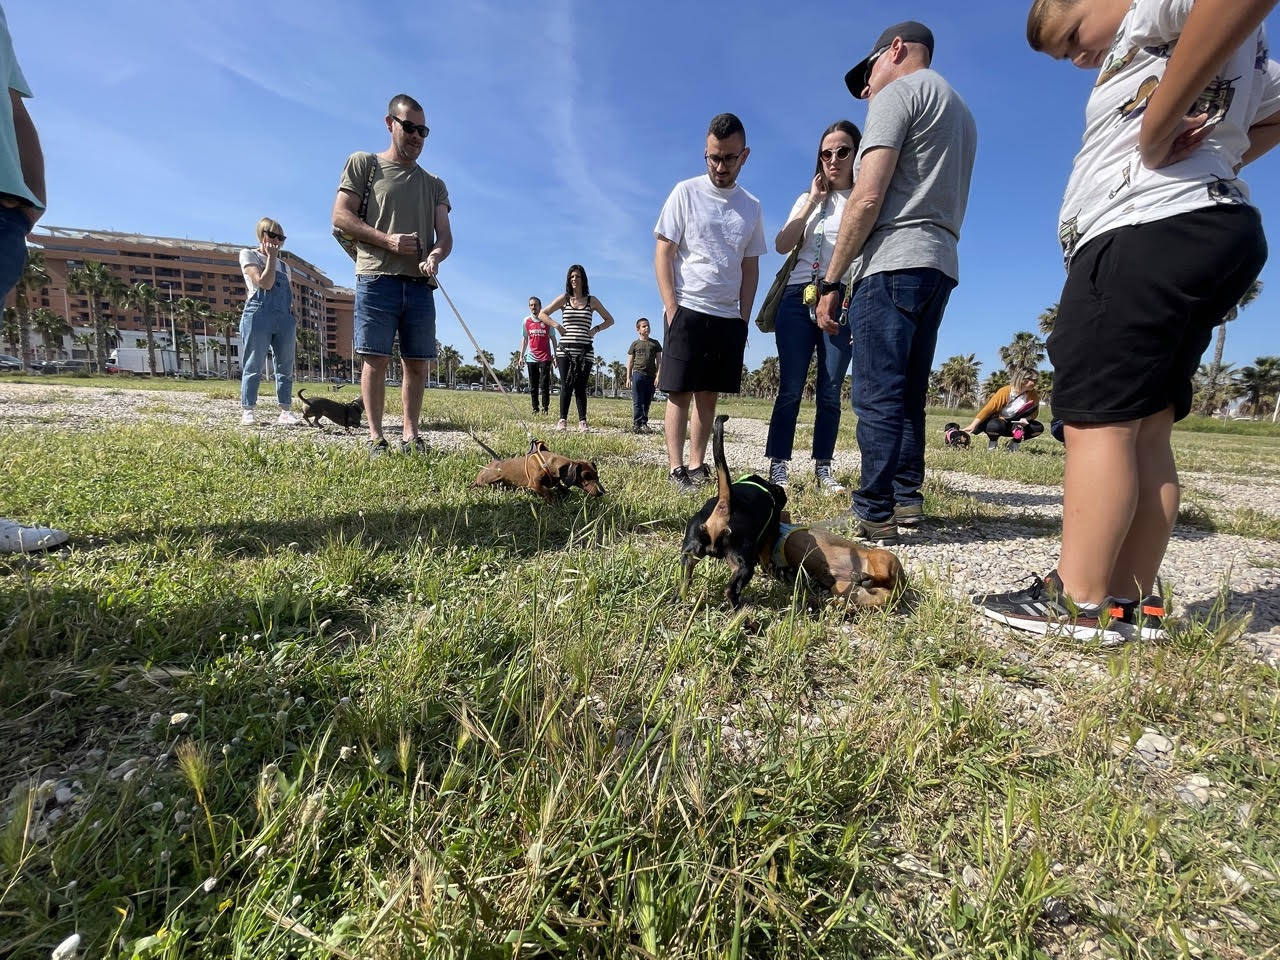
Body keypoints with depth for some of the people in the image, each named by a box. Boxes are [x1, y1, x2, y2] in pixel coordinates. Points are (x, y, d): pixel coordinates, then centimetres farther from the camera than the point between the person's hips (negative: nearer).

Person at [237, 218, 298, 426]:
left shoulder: (284, 266, 22)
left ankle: (285, 411, 3)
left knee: (285, 367, 1)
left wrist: (294, 328, 10)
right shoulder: (249, 255, 7)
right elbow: (265, 283, -9)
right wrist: (271, 257, -1)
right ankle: (247, 410, -1)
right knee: (253, 366, -4)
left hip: (284, 319, 5)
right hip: (258, 316, -5)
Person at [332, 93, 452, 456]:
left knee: (417, 363, 1)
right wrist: (388, 240, -11)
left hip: (420, 285, 4)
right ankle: (375, 437, -3)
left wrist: (435, 255, -12)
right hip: (377, 279, -3)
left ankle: (410, 434, 8)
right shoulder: (364, 163, 12)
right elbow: (341, 216, 3)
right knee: (376, 359, -7)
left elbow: (445, 236, 11)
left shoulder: (434, 184, 22)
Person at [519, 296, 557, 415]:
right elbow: (524, 339, 15)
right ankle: (535, 409, 10)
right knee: (533, 387, 5)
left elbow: (553, 338, 6)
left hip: (545, 357, -3)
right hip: (531, 358, 3)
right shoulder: (526, 321, 9)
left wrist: (555, 355, -1)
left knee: (544, 385, -6)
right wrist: (521, 355, 10)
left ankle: (545, 408, 1)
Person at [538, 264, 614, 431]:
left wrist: (596, 329, 1)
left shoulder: (592, 301, 10)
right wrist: (557, 325, -3)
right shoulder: (564, 299, 9)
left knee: (580, 387, -2)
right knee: (566, 386, -3)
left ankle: (582, 421, 2)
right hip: (566, 349, 0)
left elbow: (609, 320, 17)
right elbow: (542, 314, 12)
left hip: (585, 350, 0)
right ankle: (563, 420, 2)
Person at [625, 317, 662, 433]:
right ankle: (637, 424, -9)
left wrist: (658, 375, -2)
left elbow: (659, 361, 9)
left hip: (651, 376, 2)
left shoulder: (655, 343, 12)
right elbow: (630, 362, 9)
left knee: (647, 402, 5)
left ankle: (644, 424, 9)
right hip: (638, 374, -2)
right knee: (637, 402, -7)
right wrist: (628, 377, 3)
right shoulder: (635, 344, 9)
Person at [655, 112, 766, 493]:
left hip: (729, 316, 4)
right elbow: (662, 253, -1)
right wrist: (671, 308, -10)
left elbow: (751, 266, 16)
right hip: (687, 310, -4)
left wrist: (744, 317, 6)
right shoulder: (686, 192, 2)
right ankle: (676, 469, -3)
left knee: (709, 394, 5)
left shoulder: (751, 206, 13)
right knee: (680, 393, -5)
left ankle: (697, 465, 12)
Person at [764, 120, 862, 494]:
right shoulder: (810, 199, 19)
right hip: (798, 299, 1)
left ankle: (823, 468, 5)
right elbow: (782, 245, 2)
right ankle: (778, 466, -3)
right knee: (790, 388, -5)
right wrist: (813, 201, 2)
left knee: (830, 391, -2)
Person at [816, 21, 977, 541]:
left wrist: (831, 281, -11)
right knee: (907, 394, 10)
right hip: (941, 265, 9)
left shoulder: (897, 92, 0)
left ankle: (874, 513, -11)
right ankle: (908, 499, 11)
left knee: (877, 395, -12)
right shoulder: (961, 110, 28)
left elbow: (867, 199, -12)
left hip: (894, 263, -9)